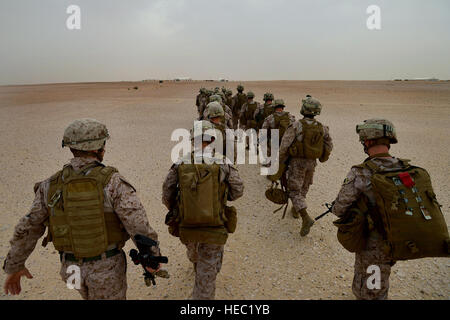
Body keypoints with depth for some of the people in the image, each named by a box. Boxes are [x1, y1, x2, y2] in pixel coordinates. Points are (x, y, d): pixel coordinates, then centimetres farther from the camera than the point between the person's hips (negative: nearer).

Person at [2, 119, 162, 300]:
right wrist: (153, 256, -11)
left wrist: (14, 266, 15)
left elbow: (27, 230, 0)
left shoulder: (51, 186, -8)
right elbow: (139, 226, -26)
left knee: (94, 296, 33)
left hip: (72, 266, 5)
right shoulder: (112, 182, -23)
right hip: (107, 267, -4)